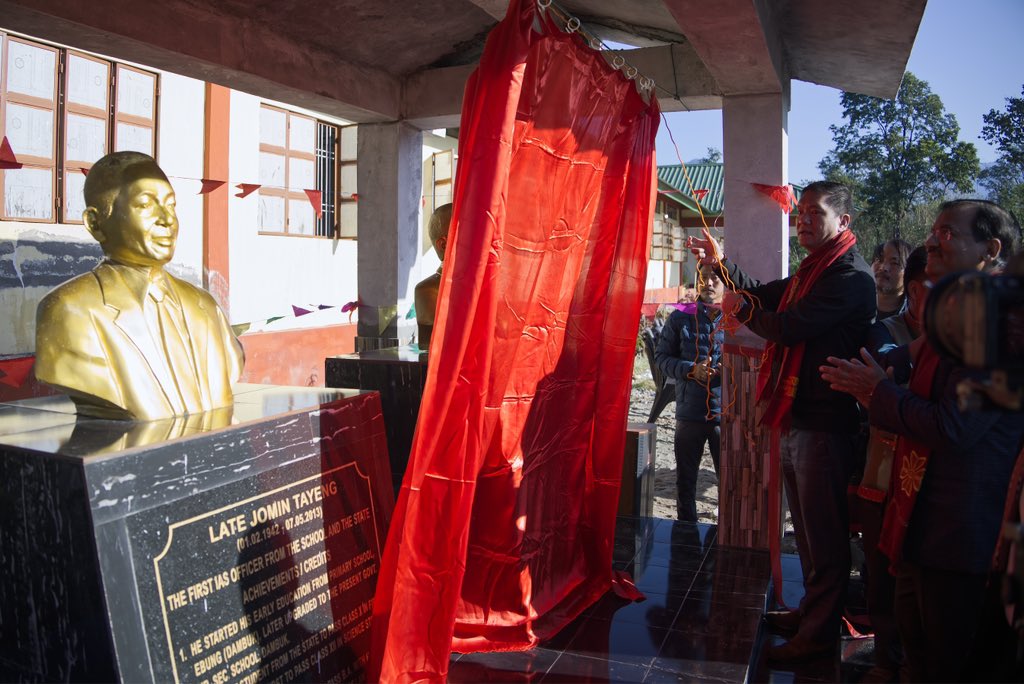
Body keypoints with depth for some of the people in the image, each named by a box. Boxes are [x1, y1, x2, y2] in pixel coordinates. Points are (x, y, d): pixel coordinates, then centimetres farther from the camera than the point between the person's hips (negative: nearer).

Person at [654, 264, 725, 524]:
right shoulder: (680, 319, 5)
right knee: (685, 479, 14)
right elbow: (662, 357, 6)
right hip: (689, 412, 2)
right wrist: (691, 370, -10)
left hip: (726, 414, -2)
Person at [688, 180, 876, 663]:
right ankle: (810, 612, 33)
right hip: (796, 418, 10)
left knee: (824, 534, 1)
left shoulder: (851, 278, -15)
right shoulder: (813, 271, 18)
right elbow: (764, 297, 25)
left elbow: (791, 326, -22)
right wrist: (721, 263, 12)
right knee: (807, 528, 19)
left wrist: (742, 311, -4)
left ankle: (819, 633, 12)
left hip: (824, 424, -10)